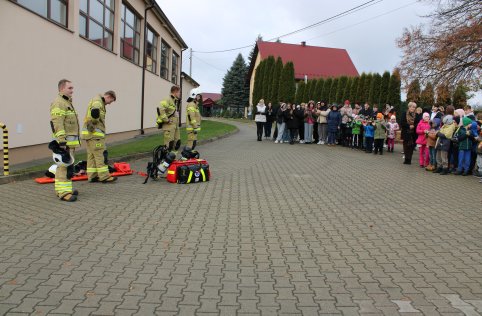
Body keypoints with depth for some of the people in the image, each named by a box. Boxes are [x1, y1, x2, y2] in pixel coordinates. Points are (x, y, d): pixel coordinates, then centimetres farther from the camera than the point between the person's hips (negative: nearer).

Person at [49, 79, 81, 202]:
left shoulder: (67, 102, 21)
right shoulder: (58, 103, -13)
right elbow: (57, 124, -21)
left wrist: (74, 141, 27)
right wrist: (62, 141, -27)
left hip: (70, 141, 11)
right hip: (64, 141, -11)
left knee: (64, 165, 14)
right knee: (65, 166, -12)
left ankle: (63, 189, 21)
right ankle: (64, 192, -13)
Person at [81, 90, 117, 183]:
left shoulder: (98, 101, 21)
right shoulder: (97, 102, -13)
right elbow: (94, 112, -33)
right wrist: (94, 123, -20)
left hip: (90, 133, 10)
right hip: (95, 133, -10)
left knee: (91, 156, 11)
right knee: (100, 155, -8)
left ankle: (92, 176, 16)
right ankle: (104, 176, -6)